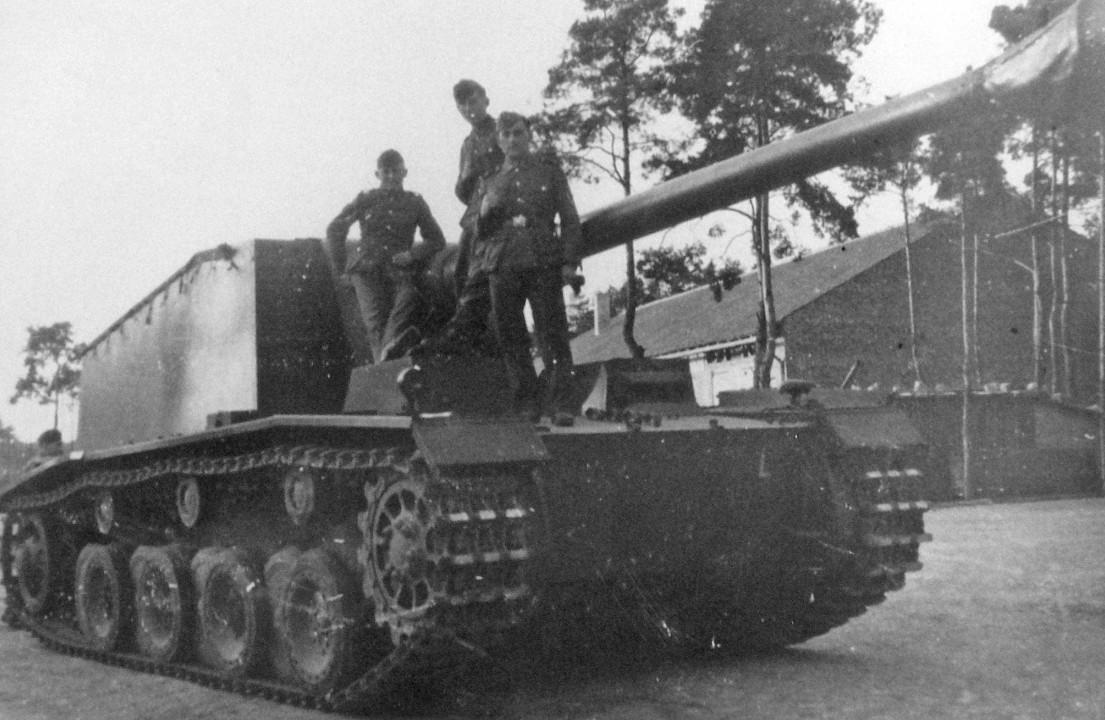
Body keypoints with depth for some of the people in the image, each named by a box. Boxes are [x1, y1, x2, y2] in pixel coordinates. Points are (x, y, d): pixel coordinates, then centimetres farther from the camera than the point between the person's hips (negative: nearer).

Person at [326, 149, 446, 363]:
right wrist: (341, 270, 14)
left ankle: (389, 347, -55)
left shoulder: (415, 203, 14)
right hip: (367, 270, 0)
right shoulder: (365, 201, 13)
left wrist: (412, 254, 0)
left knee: (409, 296, -33)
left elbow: (437, 240, 18)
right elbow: (335, 230, 19)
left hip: (399, 269, 0)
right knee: (376, 315, -23)